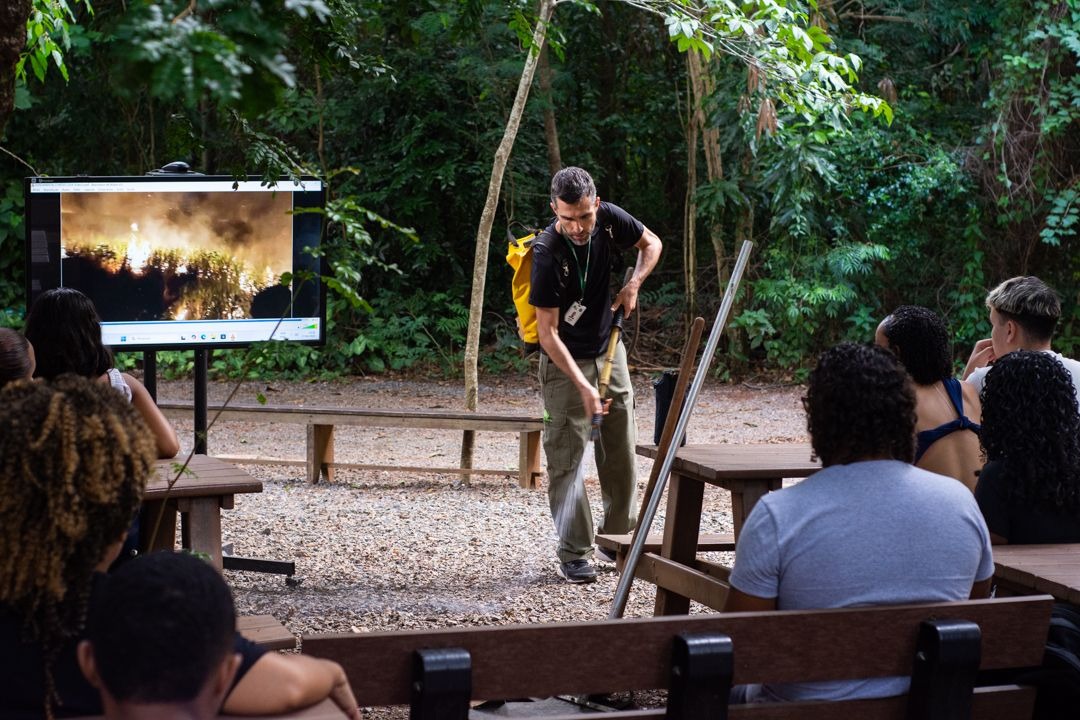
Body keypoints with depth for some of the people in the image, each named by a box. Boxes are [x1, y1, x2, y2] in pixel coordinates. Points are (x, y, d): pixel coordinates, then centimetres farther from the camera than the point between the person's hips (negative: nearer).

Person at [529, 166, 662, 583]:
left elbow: (651, 244, 9)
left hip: (608, 349, 6)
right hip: (565, 361, -6)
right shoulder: (548, 253, -28)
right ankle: (573, 555, -1)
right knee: (566, 455, -6)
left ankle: (619, 537, 24)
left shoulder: (609, 220, -13)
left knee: (621, 451, 11)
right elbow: (548, 332, -26)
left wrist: (633, 285, -9)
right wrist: (582, 386, -33)